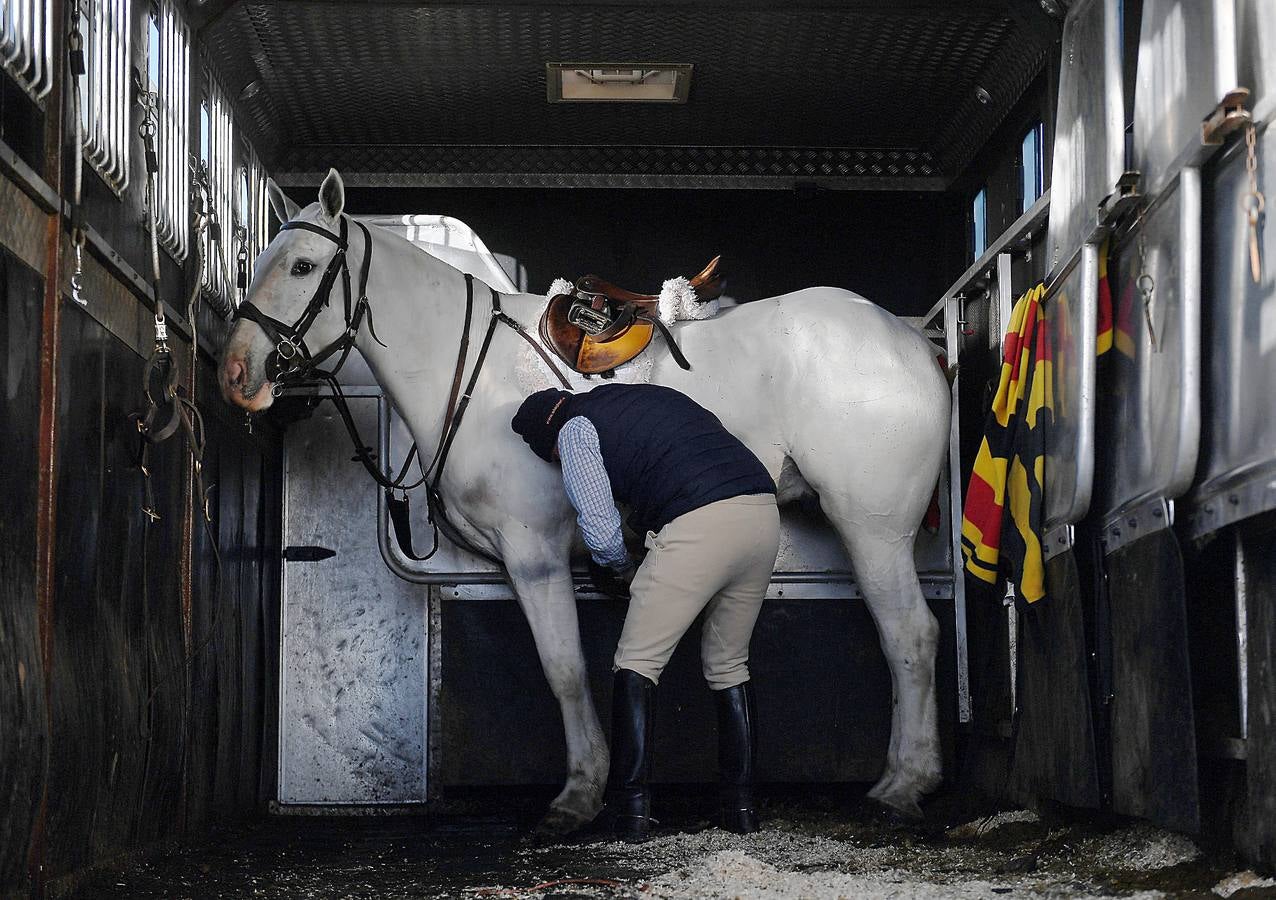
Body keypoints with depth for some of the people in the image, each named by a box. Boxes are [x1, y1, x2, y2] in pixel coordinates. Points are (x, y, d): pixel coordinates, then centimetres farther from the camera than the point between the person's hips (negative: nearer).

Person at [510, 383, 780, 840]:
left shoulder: (575, 430, 10)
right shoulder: (651, 394, 32)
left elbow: (600, 530, 0)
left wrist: (621, 569, 22)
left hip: (698, 525, -7)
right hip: (763, 513, 7)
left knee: (637, 664, 5)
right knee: (729, 666, 20)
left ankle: (631, 807, 1)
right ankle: (740, 804, 19)